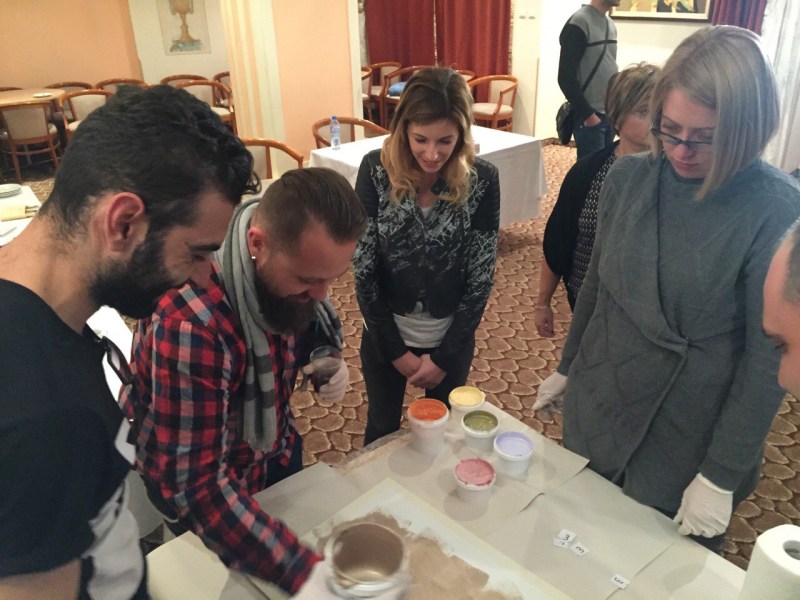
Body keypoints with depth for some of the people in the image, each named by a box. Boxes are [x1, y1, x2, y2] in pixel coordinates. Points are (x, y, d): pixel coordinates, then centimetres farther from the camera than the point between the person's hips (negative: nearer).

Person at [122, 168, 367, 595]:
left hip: (279, 452, 6)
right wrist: (304, 572, -42)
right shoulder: (191, 320, -41)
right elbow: (193, 484, -38)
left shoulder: (284, 268, -20)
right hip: (200, 488, -5)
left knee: (296, 533, 29)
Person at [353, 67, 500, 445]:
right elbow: (363, 267, -12)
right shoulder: (376, 170, -16)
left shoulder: (482, 180, -16)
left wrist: (444, 356, -10)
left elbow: (481, 277, -11)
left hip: (451, 337, 0)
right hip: (385, 334, 0)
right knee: (382, 431, 22)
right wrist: (395, 349, -10)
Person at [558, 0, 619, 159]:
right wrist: (587, 114, -16)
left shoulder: (610, 24, 13)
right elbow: (566, 77, -16)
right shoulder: (579, 23, -12)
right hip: (590, 117, -7)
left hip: (609, 115, 7)